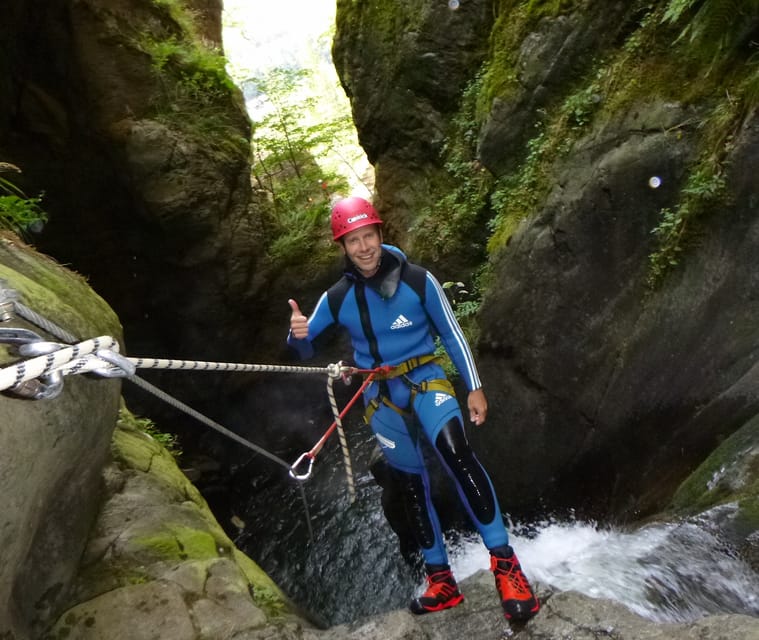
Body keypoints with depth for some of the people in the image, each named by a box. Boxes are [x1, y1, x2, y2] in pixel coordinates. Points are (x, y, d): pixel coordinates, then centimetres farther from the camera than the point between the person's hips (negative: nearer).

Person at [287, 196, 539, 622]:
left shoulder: (418, 280, -9)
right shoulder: (337, 298, -4)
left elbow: (451, 334, -1)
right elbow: (305, 348, 5)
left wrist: (475, 387, -3)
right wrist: (297, 334, -20)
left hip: (426, 378, -3)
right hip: (380, 395, 3)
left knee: (455, 449, -30)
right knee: (412, 483, 8)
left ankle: (505, 562, -22)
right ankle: (442, 581, 21)